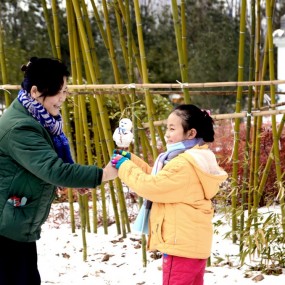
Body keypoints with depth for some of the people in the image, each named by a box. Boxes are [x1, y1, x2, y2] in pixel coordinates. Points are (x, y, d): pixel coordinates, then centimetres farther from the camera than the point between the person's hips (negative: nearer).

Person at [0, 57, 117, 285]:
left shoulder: (38, 119, 9)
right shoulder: (19, 127, -24)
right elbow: (53, 169, -31)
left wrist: (71, 179, 2)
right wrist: (102, 175, -27)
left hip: (21, 225, 10)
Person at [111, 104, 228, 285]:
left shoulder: (184, 164, -20)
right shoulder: (195, 160, 14)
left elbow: (151, 186, -20)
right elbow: (158, 177, 19)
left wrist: (124, 166, -7)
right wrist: (130, 159, 10)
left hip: (182, 246, -11)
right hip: (194, 244, 11)